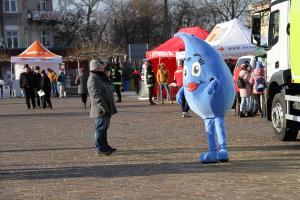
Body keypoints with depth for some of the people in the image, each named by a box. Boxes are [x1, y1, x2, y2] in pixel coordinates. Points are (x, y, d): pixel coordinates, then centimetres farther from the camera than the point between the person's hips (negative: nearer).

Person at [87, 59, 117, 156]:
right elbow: (96, 95, -24)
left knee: (104, 127, 17)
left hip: (106, 109, 11)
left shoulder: (101, 77, 18)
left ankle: (104, 145, 28)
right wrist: (103, 107, -27)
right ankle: (99, 149, -4)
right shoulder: (93, 79, -16)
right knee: (101, 128, -7)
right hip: (101, 110, -11)